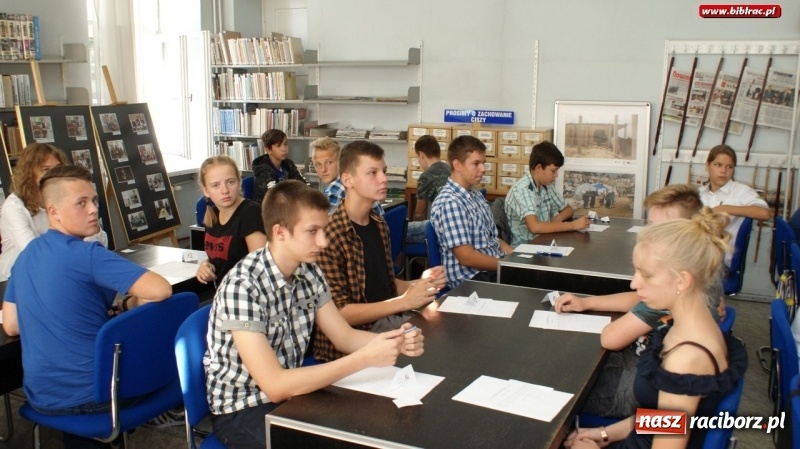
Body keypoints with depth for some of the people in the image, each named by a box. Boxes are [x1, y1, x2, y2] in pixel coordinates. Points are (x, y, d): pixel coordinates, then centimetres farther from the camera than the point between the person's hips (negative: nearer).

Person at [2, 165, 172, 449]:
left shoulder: (25, 256, 4)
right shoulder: (87, 254, -20)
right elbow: (160, 290, -30)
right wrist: (127, 306, -7)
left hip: (42, 396, 7)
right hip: (91, 393, -7)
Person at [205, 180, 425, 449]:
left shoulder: (309, 272, -5)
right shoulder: (242, 286, -28)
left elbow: (344, 337, 2)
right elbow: (274, 386, -30)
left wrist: (394, 342, -18)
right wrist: (365, 358, -32)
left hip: (291, 391, 7)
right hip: (242, 410, -6)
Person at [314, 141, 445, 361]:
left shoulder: (379, 224, 8)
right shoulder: (329, 234, -18)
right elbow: (338, 313, -19)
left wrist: (418, 284, -2)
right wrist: (404, 301, -21)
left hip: (388, 319, 8)